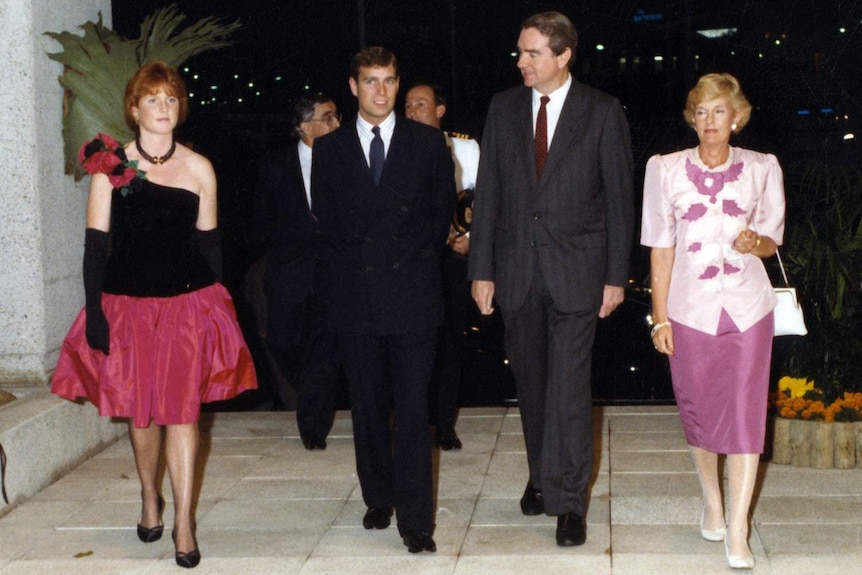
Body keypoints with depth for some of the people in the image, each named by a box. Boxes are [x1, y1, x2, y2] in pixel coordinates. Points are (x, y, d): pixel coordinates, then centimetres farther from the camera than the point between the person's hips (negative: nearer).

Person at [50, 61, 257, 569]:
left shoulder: (198, 168, 3)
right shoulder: (111, 165, 0)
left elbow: (210, 242, 8)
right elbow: (96, 243, 0)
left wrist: (216, 308, 4)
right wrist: (95, 310, -7)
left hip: (188, 304, 0)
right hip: (128, 303, 0)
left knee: (183, 411, -4)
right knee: (140, 411, 11)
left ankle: (184, 522, 1)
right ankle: (150, 499, 34)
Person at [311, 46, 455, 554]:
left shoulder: (428, 143, 6)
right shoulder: (329, 149, 9)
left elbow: (443, 211, 9)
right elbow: (327, 221, 12)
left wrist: (414, 262, 5)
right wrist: (354, 269, 7)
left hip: (413, 294, -2)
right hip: (356, 297, 2)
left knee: (413, 408, -6)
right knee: (369, 407, 8)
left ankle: (416, 519, -4)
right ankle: (379, 500, 21)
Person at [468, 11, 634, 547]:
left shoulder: (603, 112, -3)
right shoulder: (504, 107, 6)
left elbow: (619, 197, -1)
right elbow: (489, 193, 7)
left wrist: (616, 276, -4)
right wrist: (482, 269, 3)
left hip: (576, 269, -3)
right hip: (518, 270, 4)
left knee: (569, 385, -7)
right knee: (531, 381, 12)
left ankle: (569, 499, 1)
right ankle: (542, 475, 28)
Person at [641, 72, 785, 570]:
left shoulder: (762, 168, 2)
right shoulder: (666, 169, 1)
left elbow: (772, 240, 10)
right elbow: (660, 248, 2)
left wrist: (755, 242, -15)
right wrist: (660, 317, -2)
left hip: (747, 308, 0)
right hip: (691, 307, 1)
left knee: (745, 413, -4)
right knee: (699, 411, 9)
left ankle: (738, 531, 0)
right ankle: (712, 502, 32)